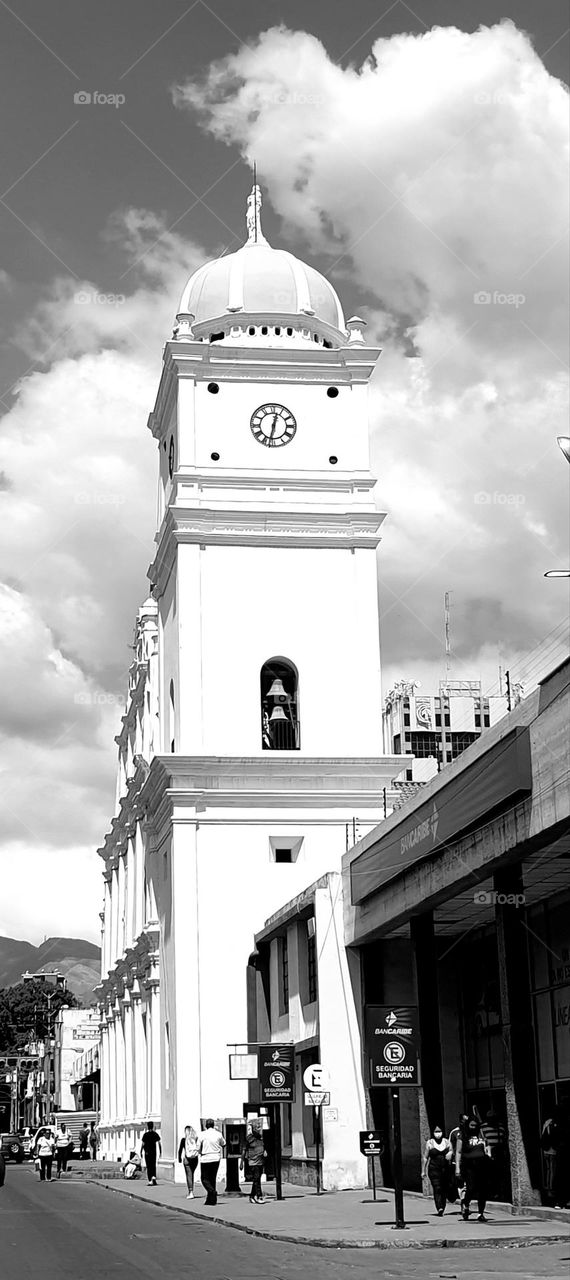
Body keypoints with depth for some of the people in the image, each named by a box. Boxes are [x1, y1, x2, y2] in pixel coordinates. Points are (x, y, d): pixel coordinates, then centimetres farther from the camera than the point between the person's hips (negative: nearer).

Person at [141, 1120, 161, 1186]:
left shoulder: (145, 1135, -7)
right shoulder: (156, 1134, 0)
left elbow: (142, 1144, -8)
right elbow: (159, 1143, -1)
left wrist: (141, 1152, 1)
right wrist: (160, 1152, 6)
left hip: (147, 1152, -2)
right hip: (154, 1152, 2)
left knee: (149, 1167, 3)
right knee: (153, 1166, 15)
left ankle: (150, 1182, 0)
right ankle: (154, 1177, -6)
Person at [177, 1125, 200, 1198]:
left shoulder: (184, 1139, -5)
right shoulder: (197, 1139, 1)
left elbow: (180, 1150, -2)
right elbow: (199, 1149, -4)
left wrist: (179, 1159, 8)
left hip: (187, 1159, -3)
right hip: (195, 1159, 3)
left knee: (189, 1175, -1)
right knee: (192, 1175, 19)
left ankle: (191, 1193, -10)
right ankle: (191, 1191, 24)